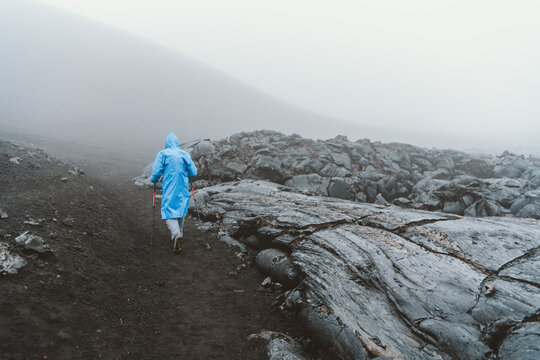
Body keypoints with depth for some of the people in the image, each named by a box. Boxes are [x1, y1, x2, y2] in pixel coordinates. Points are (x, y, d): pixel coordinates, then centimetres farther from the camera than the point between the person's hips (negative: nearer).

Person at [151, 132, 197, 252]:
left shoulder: (162, 154, -6)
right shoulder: (185, 154, 2)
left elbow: (156, 171, -10)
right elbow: (193, 172, 4)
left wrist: (154, 180, 11)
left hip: (169, 189, -3)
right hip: (183, 189, 3)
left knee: (169, 211, -4)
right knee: (181, 210, 18)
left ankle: (176, 234, -26)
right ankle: (179, 232, 32)